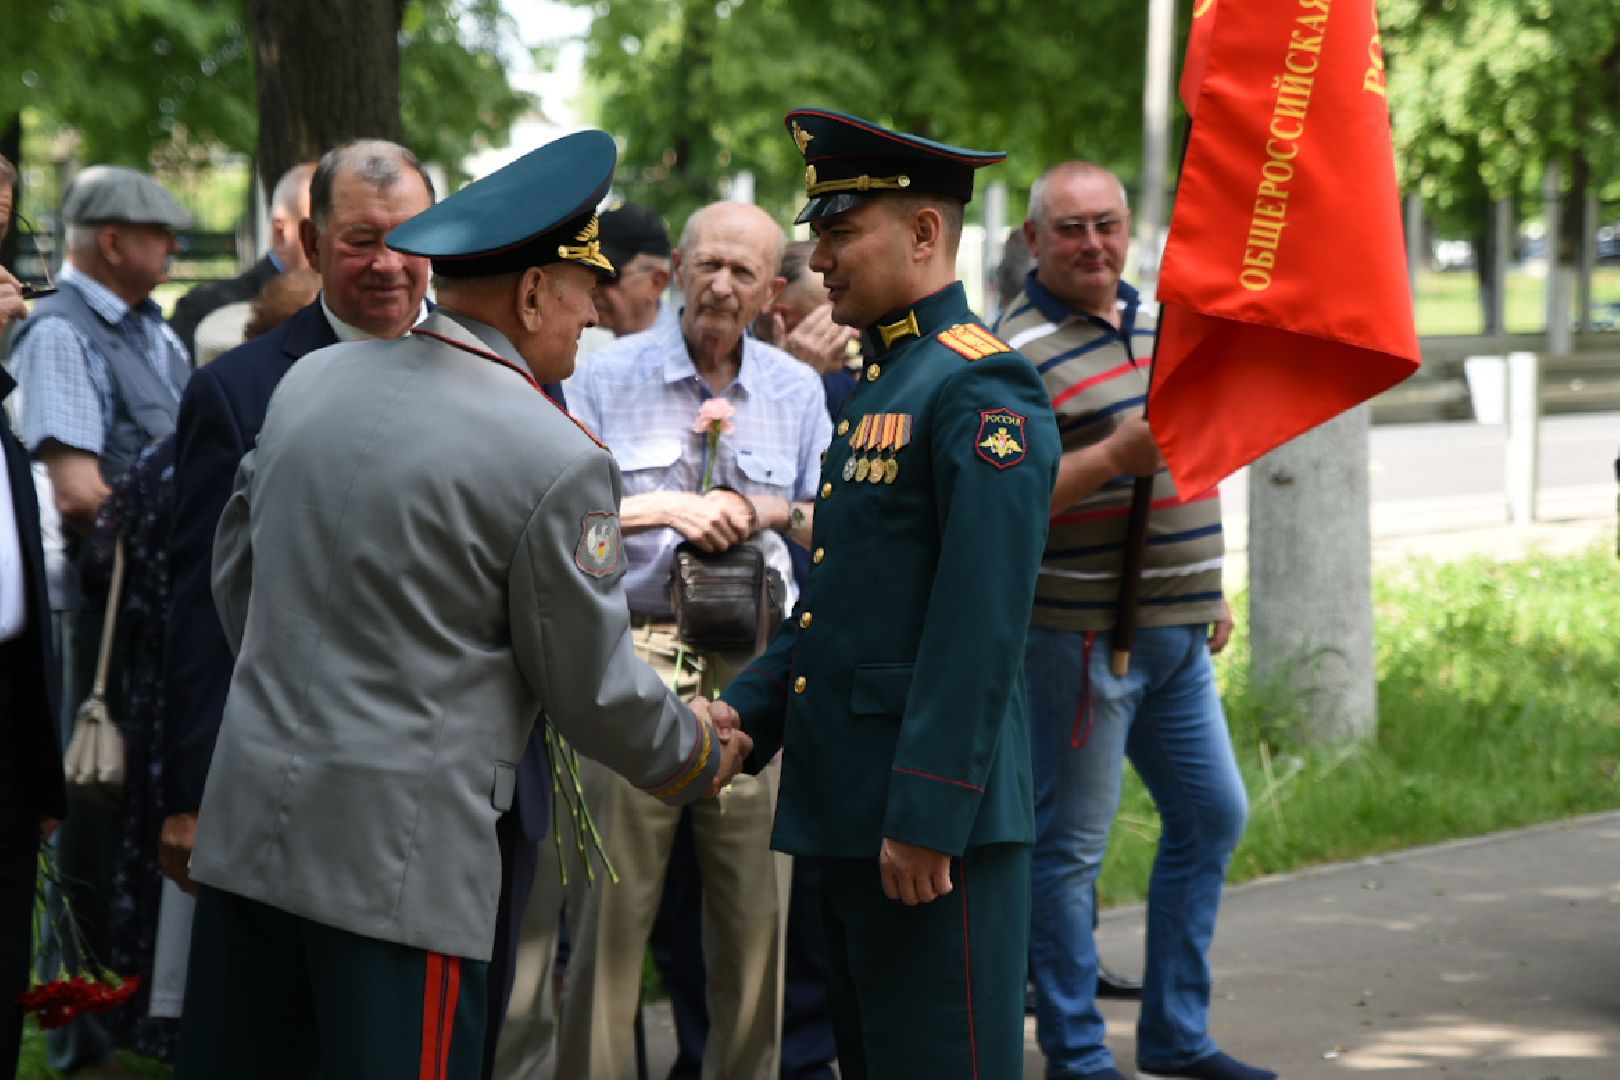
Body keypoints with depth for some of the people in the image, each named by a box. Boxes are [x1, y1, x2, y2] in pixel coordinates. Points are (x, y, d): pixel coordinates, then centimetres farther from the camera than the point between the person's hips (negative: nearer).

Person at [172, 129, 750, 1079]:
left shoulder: (310, 382, 7)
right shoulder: (556, 460, -12)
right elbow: (591, 686, -3)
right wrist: (698, 755, 16)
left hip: (250, 817, 7)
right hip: (399, 848, -7)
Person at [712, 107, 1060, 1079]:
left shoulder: (981, 390, -14)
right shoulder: (880, 383, 17)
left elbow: (981, 625, -21)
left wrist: (927, 817, -23)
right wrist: (748, 708, 9)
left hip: (935, 816, -10)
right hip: (847, 809, 10)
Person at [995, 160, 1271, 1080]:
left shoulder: (1153, 322, 13)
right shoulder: (1017, 348, -13)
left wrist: (1212, 591, 22)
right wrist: (1114, 458, -29)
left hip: (1176, 633, 9)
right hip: (1079, 634, -9)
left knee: (1211, 817, 14)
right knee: (1071, 846, -2)